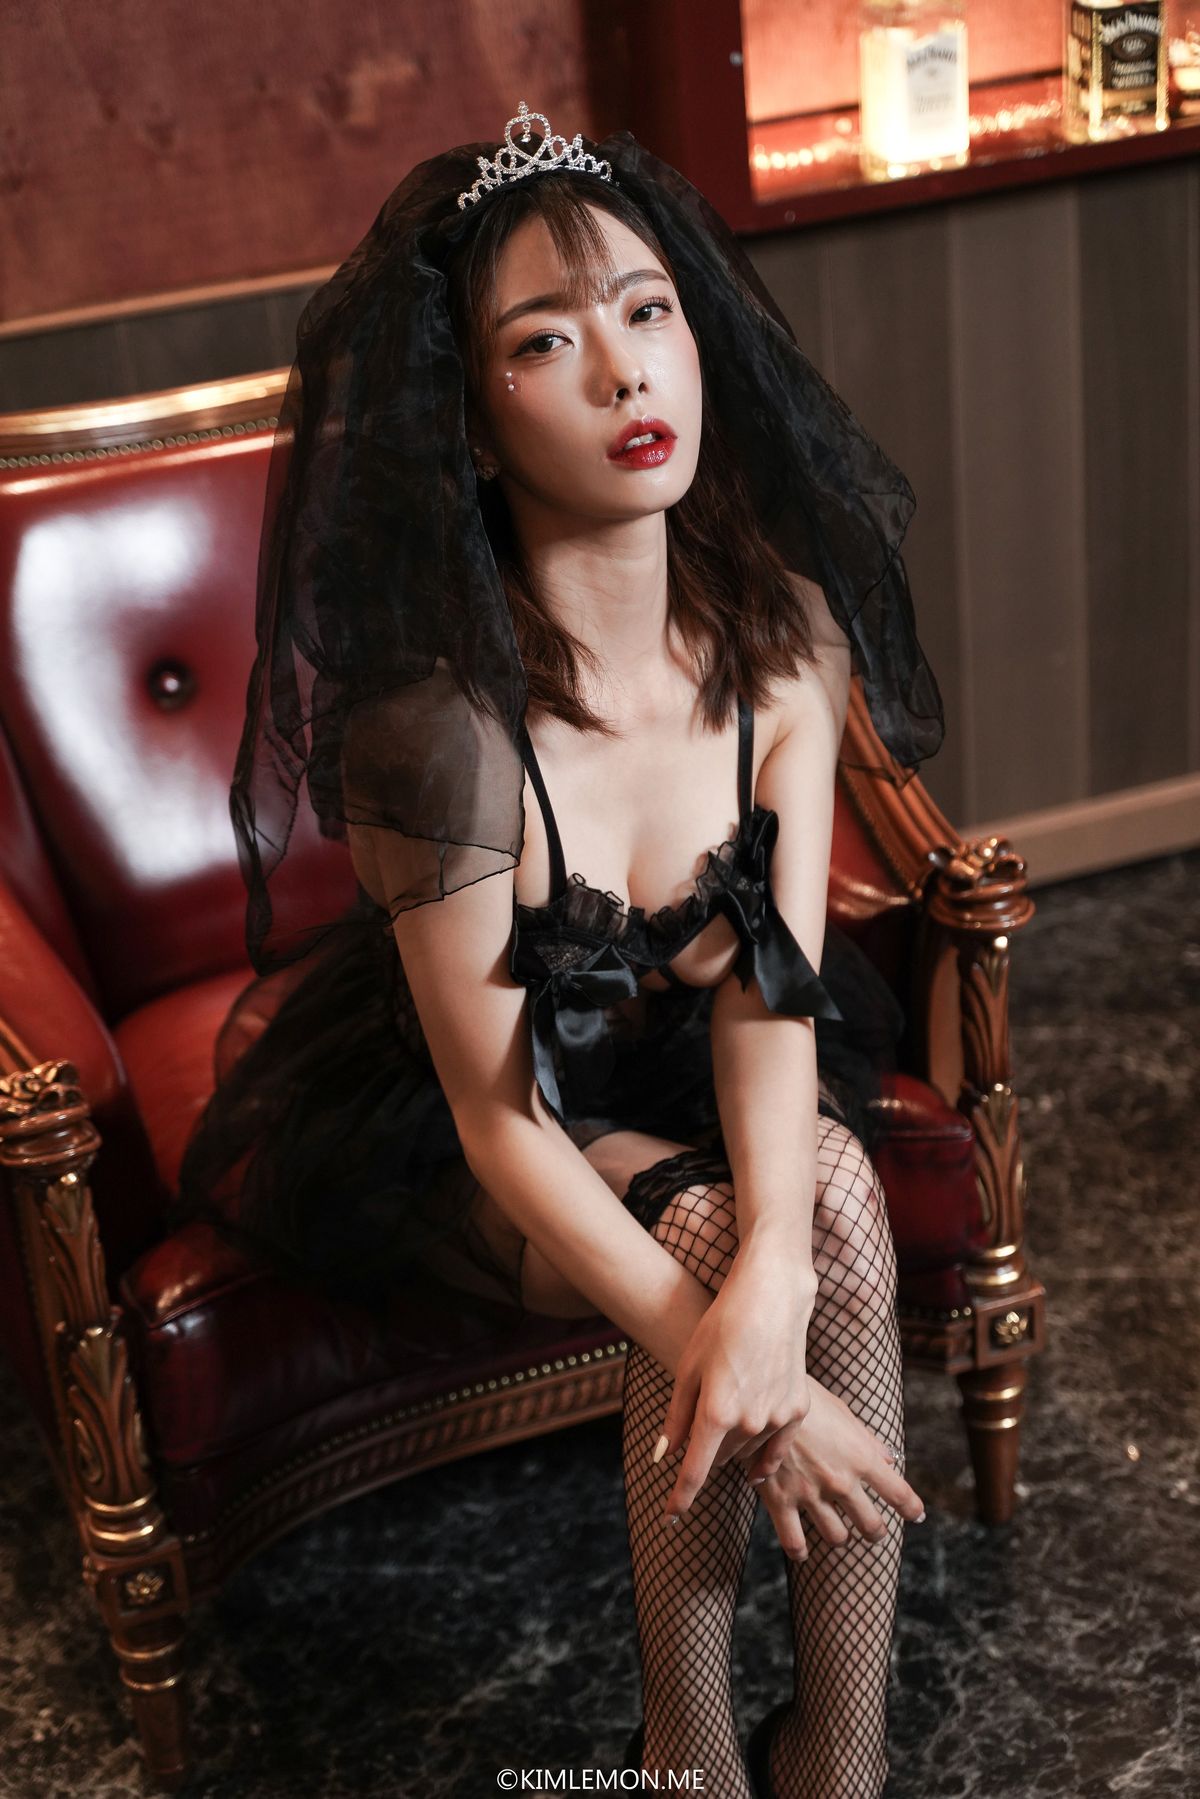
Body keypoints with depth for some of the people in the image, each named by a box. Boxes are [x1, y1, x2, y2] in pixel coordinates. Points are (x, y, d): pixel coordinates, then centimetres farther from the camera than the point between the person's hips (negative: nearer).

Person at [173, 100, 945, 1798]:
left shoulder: (782, 626, -16)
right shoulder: (436, 718, -31)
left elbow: (770, 987, -20)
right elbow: (501, 1118, -25)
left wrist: (776, 1272, -37)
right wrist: (729, 1344, -33)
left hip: (686, 1073, 4)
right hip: (435, 1138, -4)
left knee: (830, 1186, -26)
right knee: (707, 1229, -29)